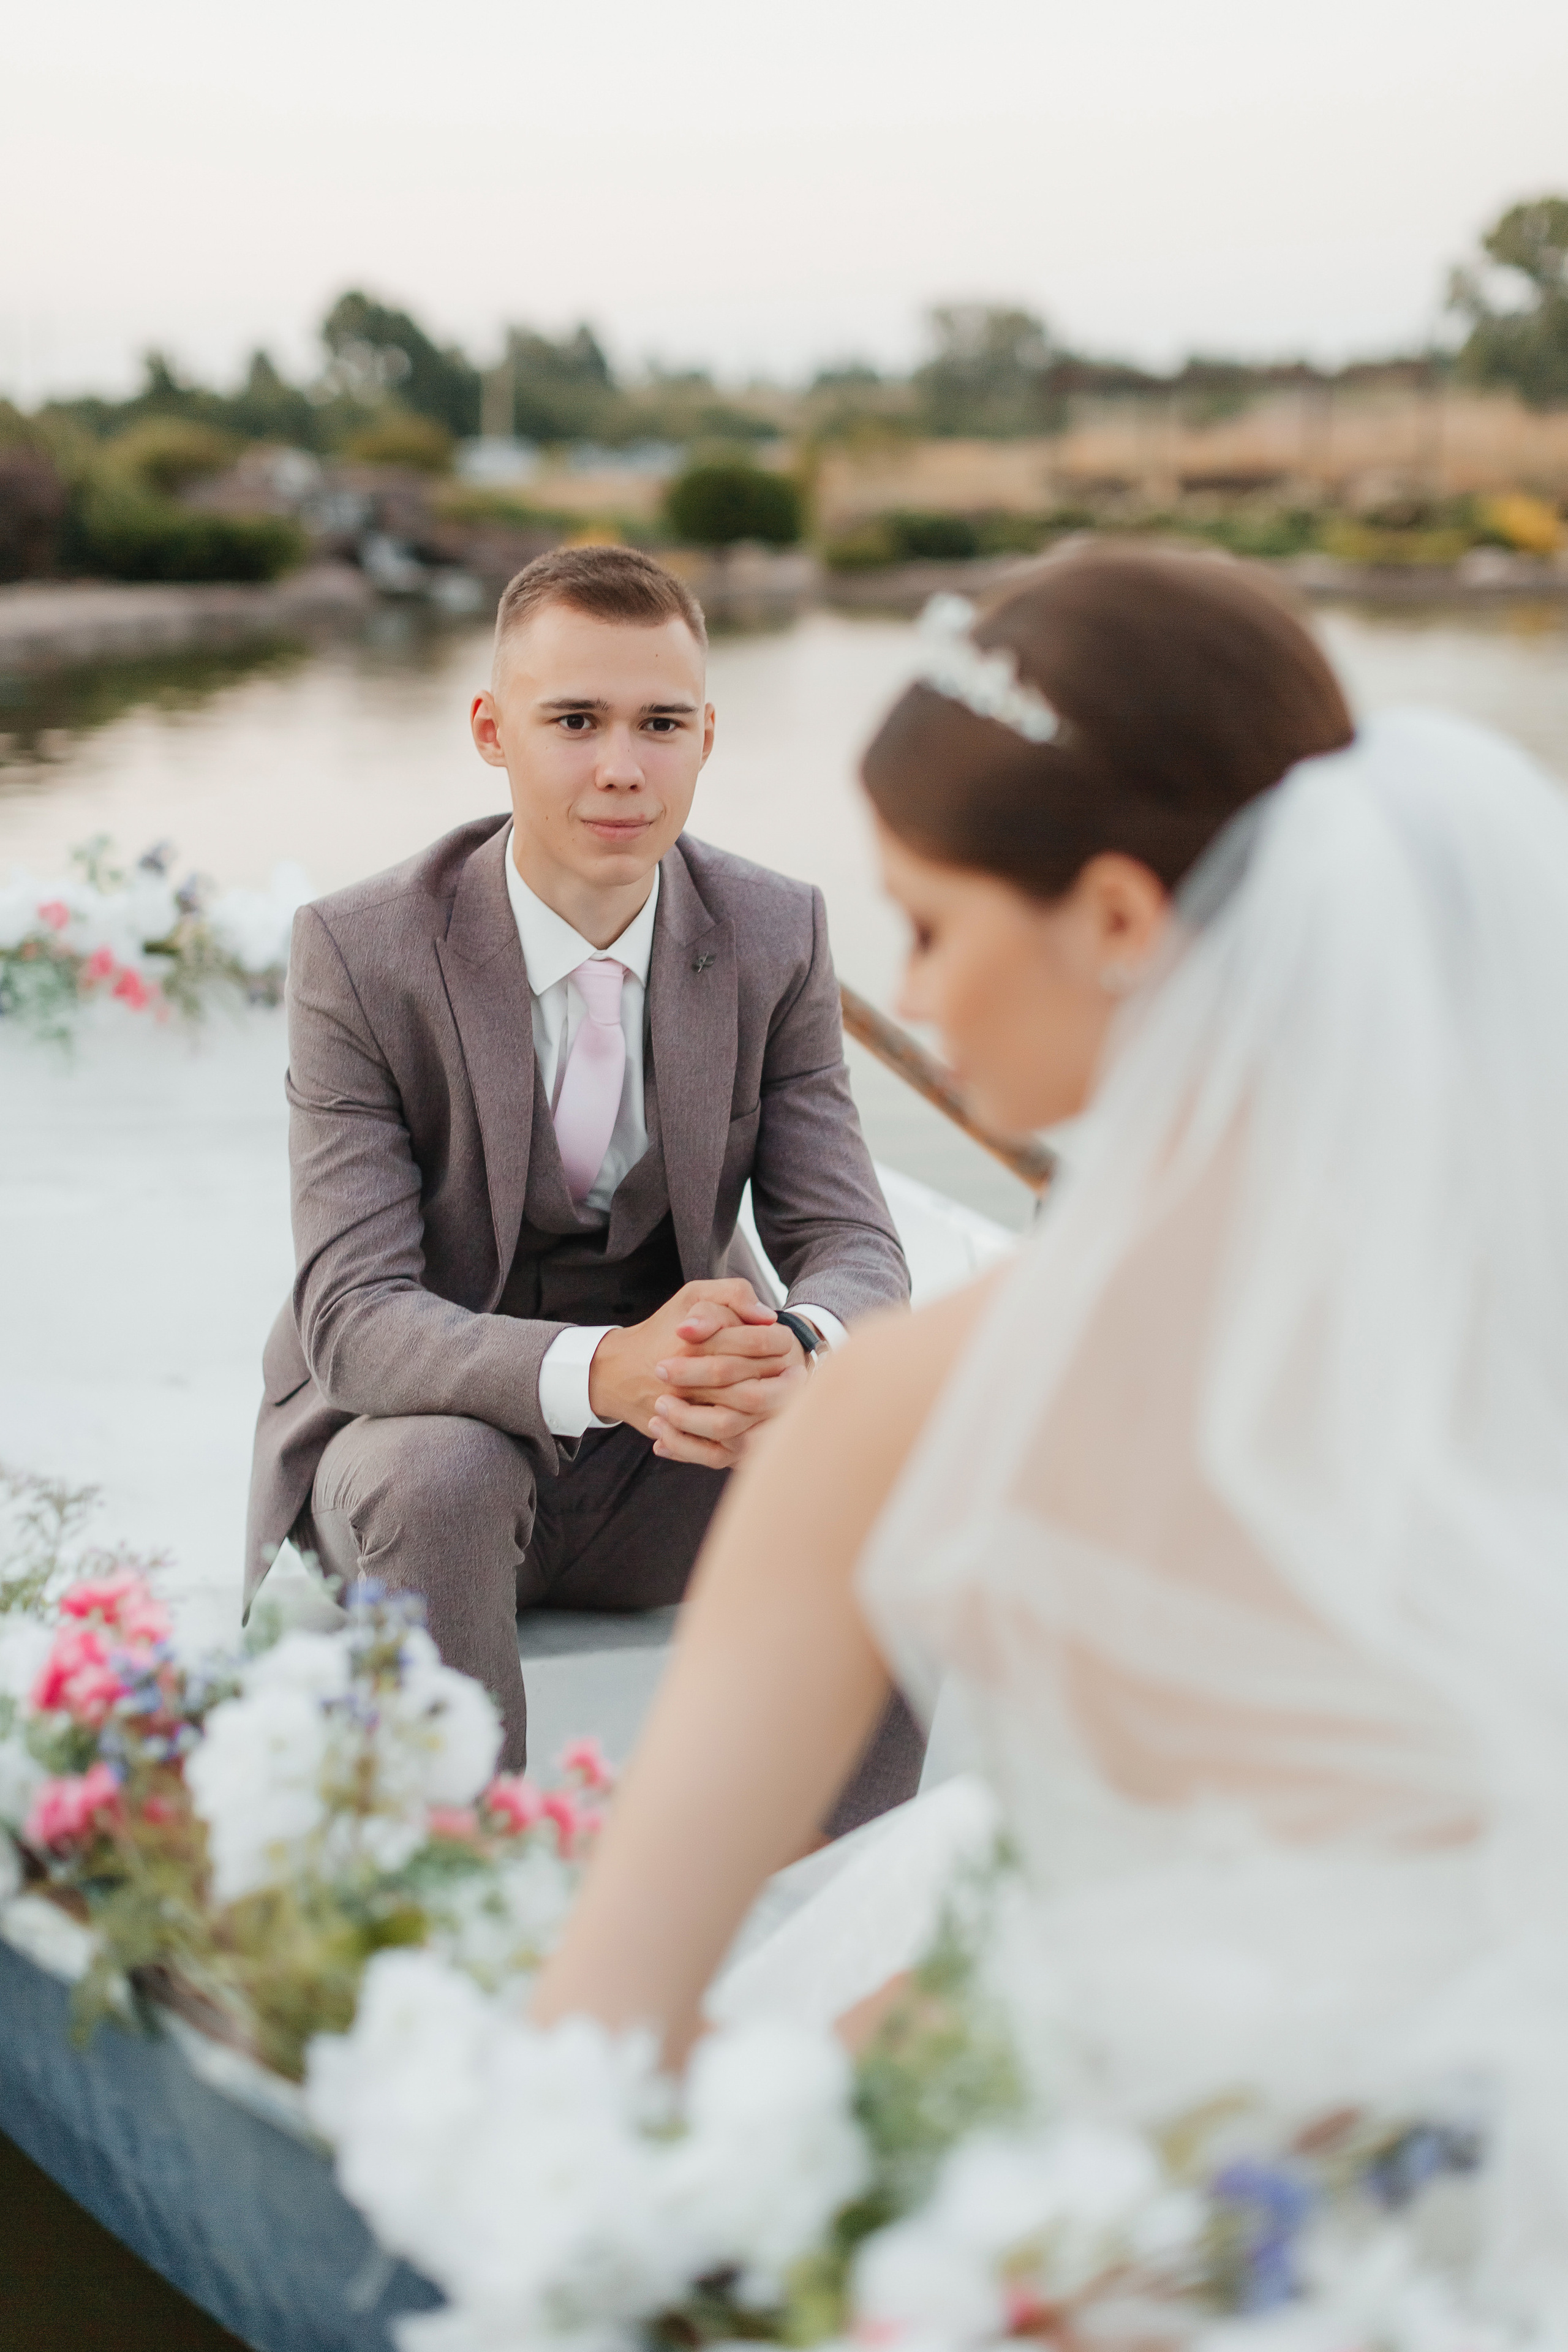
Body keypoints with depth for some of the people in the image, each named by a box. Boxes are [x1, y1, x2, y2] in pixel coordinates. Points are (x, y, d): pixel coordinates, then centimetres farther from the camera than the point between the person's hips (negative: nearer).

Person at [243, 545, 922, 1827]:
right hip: (422, 1439, -2)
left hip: (669, 1466, 3)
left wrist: (795, 1355, -36)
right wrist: (602, 1369, -44)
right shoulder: (358, 951, -17)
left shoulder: (778, 936, -7)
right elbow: (353, 1312, -24)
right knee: (438, 1473, -35)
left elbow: (854, 1246, -9)